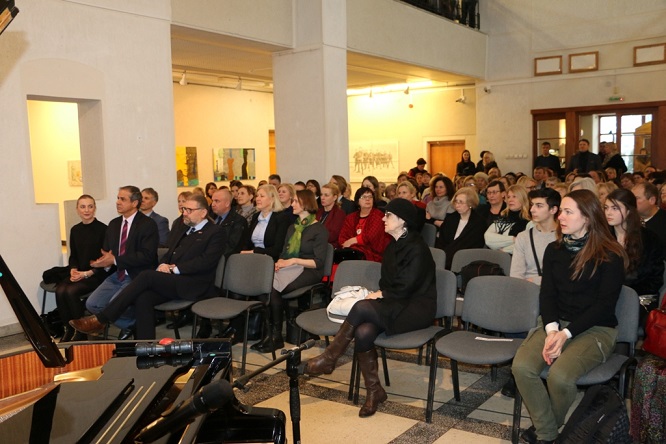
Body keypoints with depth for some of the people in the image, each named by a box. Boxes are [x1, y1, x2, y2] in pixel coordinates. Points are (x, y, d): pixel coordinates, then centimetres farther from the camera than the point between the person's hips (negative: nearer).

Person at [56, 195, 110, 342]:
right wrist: (73, 270, -4)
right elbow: (73, 256, 16)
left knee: (71, 291, -27)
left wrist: (87, 273, -16)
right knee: (60, 290, -22)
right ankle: (68, 329, -6)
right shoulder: (75, 230, 11)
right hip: (78, 274, 5)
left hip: (97, 275, -5)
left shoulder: (103, 229, -8)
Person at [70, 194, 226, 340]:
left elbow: (206, 262, -12)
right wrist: (163, 265, -1)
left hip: (193, 286, -7)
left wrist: (175, 268, -15)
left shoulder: (215, 232, 1)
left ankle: (100, 320, -22)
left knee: (147, 275, -26)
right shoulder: (185, 229, 26)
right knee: (143, 298, -25)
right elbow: (169, 254, 23)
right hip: (172, 281, 7)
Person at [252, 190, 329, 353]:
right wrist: (280, 262, -4)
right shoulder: (292, 228, 23)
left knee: (273, 287, -31)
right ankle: (268, 331, -24)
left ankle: (276, 336, -21)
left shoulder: (319, 230, 0)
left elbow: (318, 262, -9)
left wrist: (294, 261, -19)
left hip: (308, 271, -6)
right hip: (290, 269, 6)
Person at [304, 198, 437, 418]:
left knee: (362, 308, -31)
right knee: (363, 332, -25)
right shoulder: (393, 245, 15)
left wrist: (381, 295, -6)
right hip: (396, 305, 7)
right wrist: (379, 294, 1)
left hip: (416, 308, -7)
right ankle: (373, 390, -12)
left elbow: (405, 287, -17)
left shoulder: (416, 248, -12)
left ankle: (328, 359, -16)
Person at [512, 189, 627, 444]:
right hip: (556, 323, 4)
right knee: (521, 366, -24)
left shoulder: (610, 255, -6)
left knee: (560, 376, -30)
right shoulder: (554, 250, 9)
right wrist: (551, 330, -15)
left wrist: (566, 334, -18)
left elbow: (605, 304, -10)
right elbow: (547, 294, 4)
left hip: (596, 328, -4)